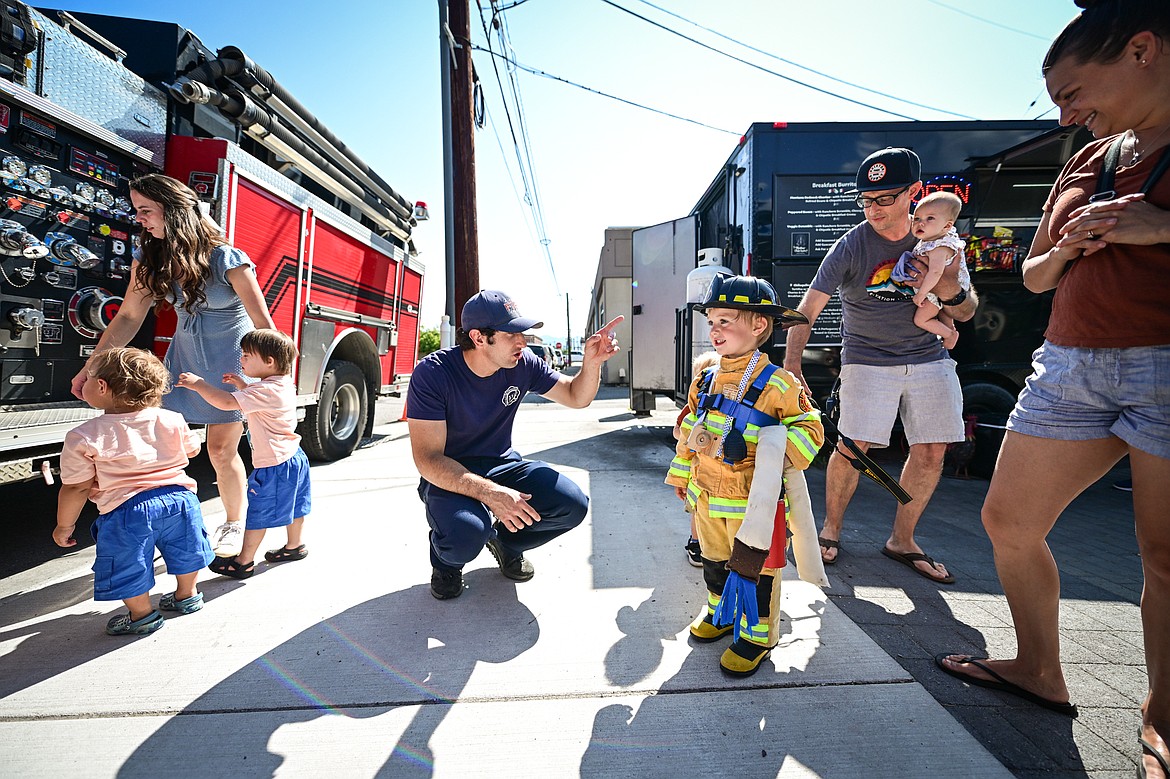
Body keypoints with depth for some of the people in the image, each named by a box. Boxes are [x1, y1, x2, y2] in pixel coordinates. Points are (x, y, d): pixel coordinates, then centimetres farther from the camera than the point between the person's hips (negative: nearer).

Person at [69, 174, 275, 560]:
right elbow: (129, 316, 4)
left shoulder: (227, 260, -20)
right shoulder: (149, 259, -1)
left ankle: (235, 524, 21)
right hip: (183, 357, 6)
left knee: (222, 449, 0)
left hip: (232, 361, -6)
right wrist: (91, 366, 2)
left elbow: (262, 322, -22)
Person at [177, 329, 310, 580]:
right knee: (293, 505, 21)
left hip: (273, 465, -10)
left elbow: (227, 402, -28)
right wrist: (242, 384, 15)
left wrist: (198, 383, -16)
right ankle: (294, 547, 38)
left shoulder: (265, 391, -22)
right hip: (294, 457, 10)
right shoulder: (284, 385, 6)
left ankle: (244, 562, 19)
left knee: (257, 513, 5)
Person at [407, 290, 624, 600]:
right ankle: (446, 559, 5)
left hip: (501, 464, 4)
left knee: (572, 505, -17)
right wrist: (490, 493, -40)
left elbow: (576, 397, 3)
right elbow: (427, 460, -27)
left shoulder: (523, 365, -9)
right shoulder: (432, 373, -22)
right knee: (466, 534, -36)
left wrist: (592, 362, -20)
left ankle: (505, 540, 14)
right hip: (449, 475, -4)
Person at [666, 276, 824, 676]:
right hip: (706, 496, 6)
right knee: (714, 560, 22)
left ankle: (756, 634, 30)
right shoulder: (705, 379, 4)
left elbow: (810, 427, -7)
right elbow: (689, 430, 12)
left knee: (754, 568, 9)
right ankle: (721, 612, 46)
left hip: (753, 500, -6)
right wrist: (681, 475, 17)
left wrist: (785, 454, -25)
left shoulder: (777, 384, -14)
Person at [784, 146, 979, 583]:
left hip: (928, 359, 5)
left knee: (931, 453, 3)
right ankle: (831, 529, 11)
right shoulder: (851, 246, -12)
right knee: (853, 448, -13)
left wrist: (952, 292, -18)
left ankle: (901, 541, 20)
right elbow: (807, 309, -17)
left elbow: (965, 314, 5)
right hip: (867, 361, -4)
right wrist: (791, 366, -28)